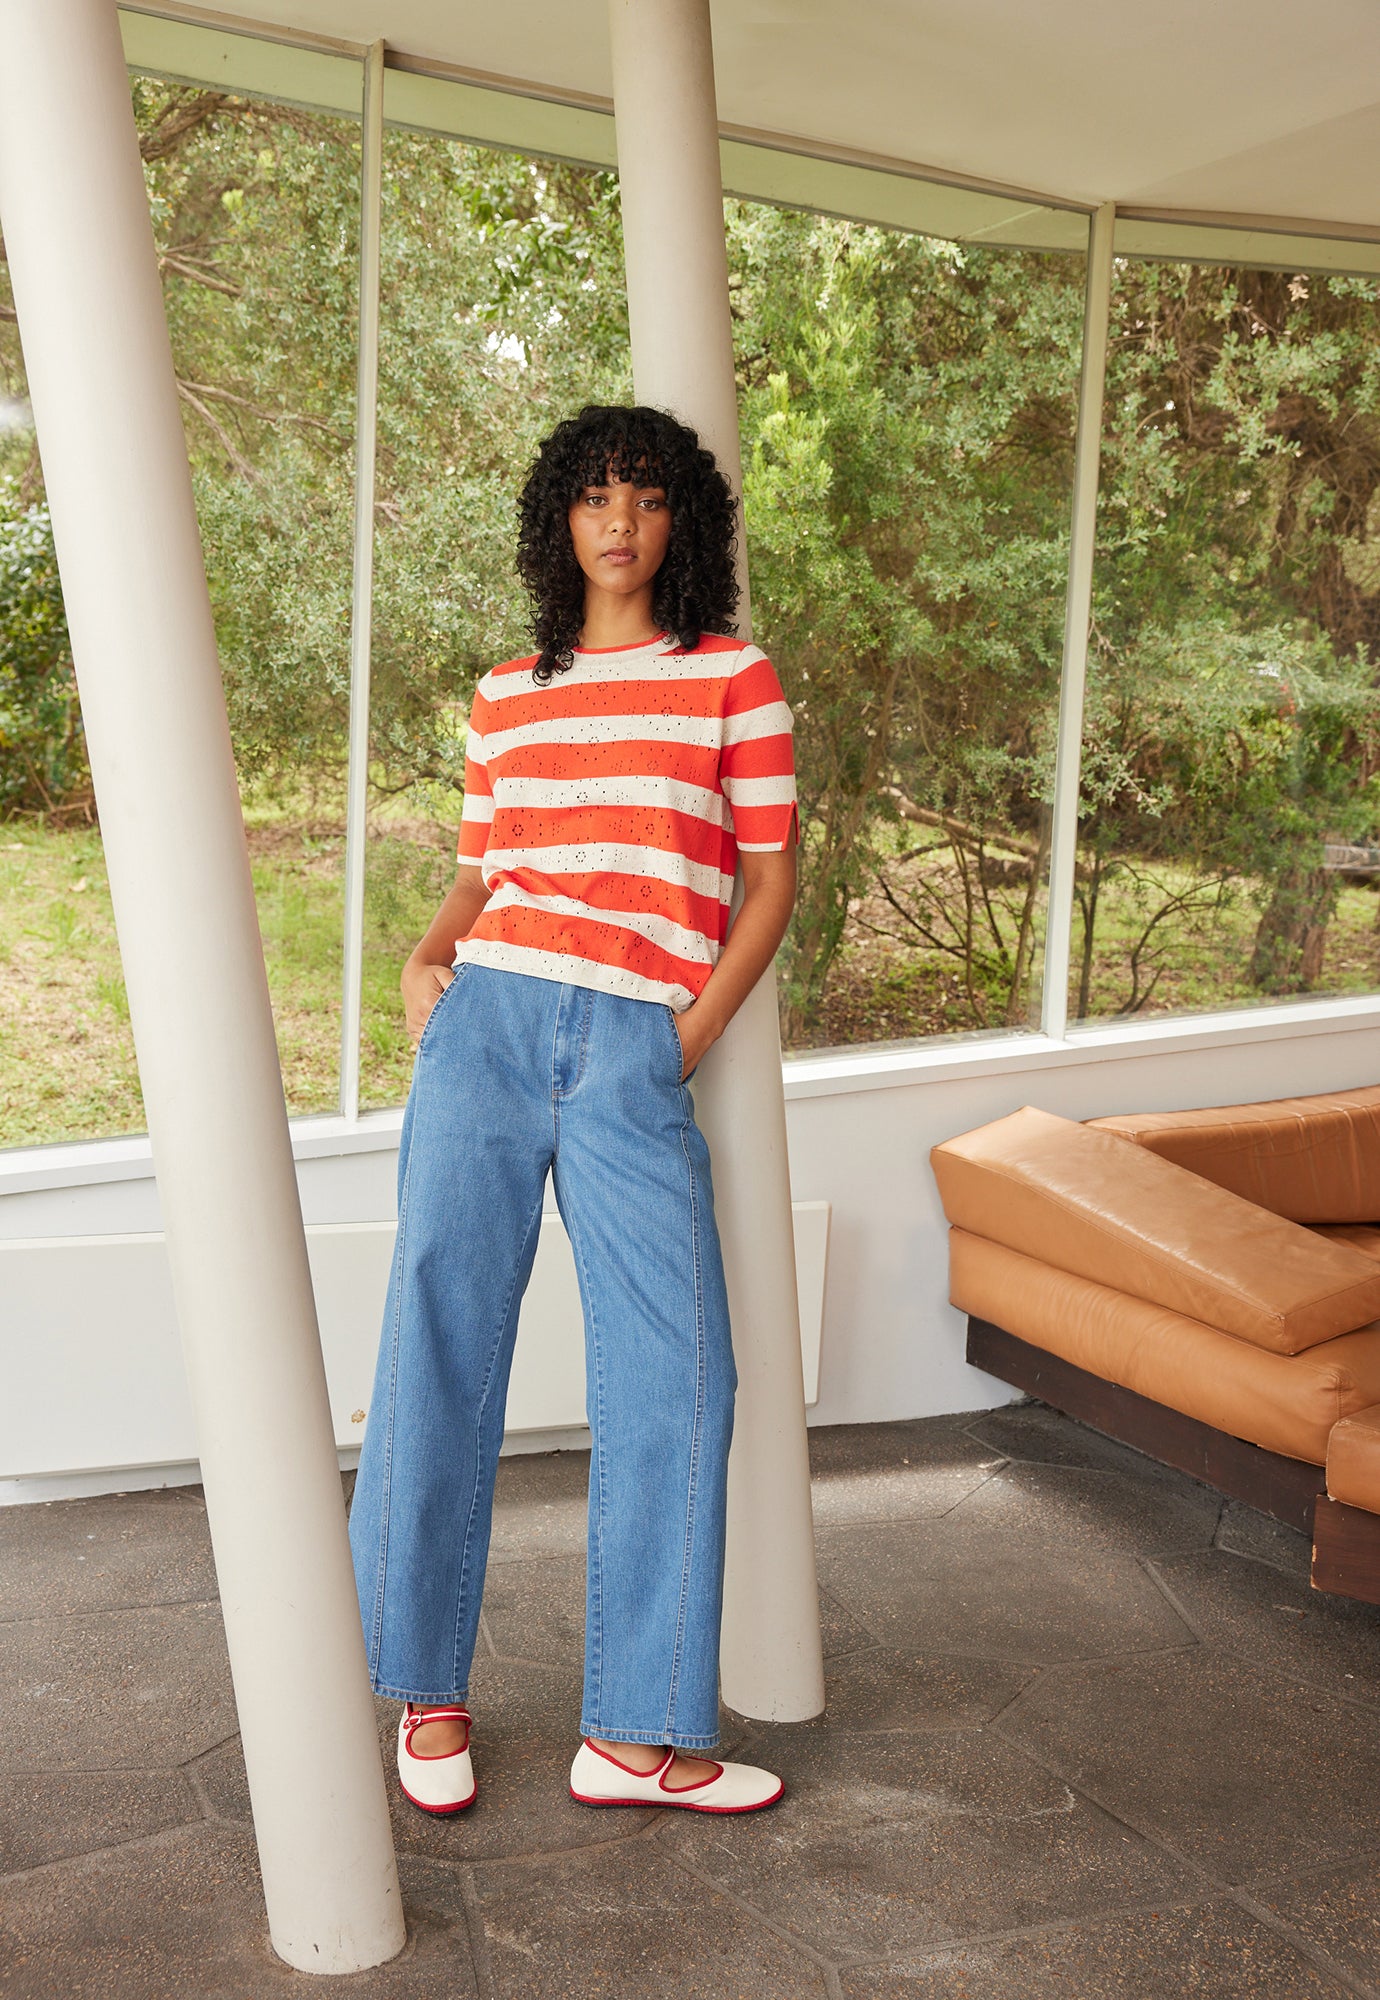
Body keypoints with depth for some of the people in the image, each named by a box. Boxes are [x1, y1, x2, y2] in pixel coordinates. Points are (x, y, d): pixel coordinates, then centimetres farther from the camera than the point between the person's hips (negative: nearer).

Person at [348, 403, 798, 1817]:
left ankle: (636, 1735, 6)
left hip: (635, 1052, -1)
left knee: (673, 1374, -7)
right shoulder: (507, 697, 16)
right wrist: (426, 957, 0)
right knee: (440, 1341, 0)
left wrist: (694, 1030, -3)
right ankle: (427, 1691, 17)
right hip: (487, 1020, 2)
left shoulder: (735, 681, 9)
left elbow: (770, 878, 7)